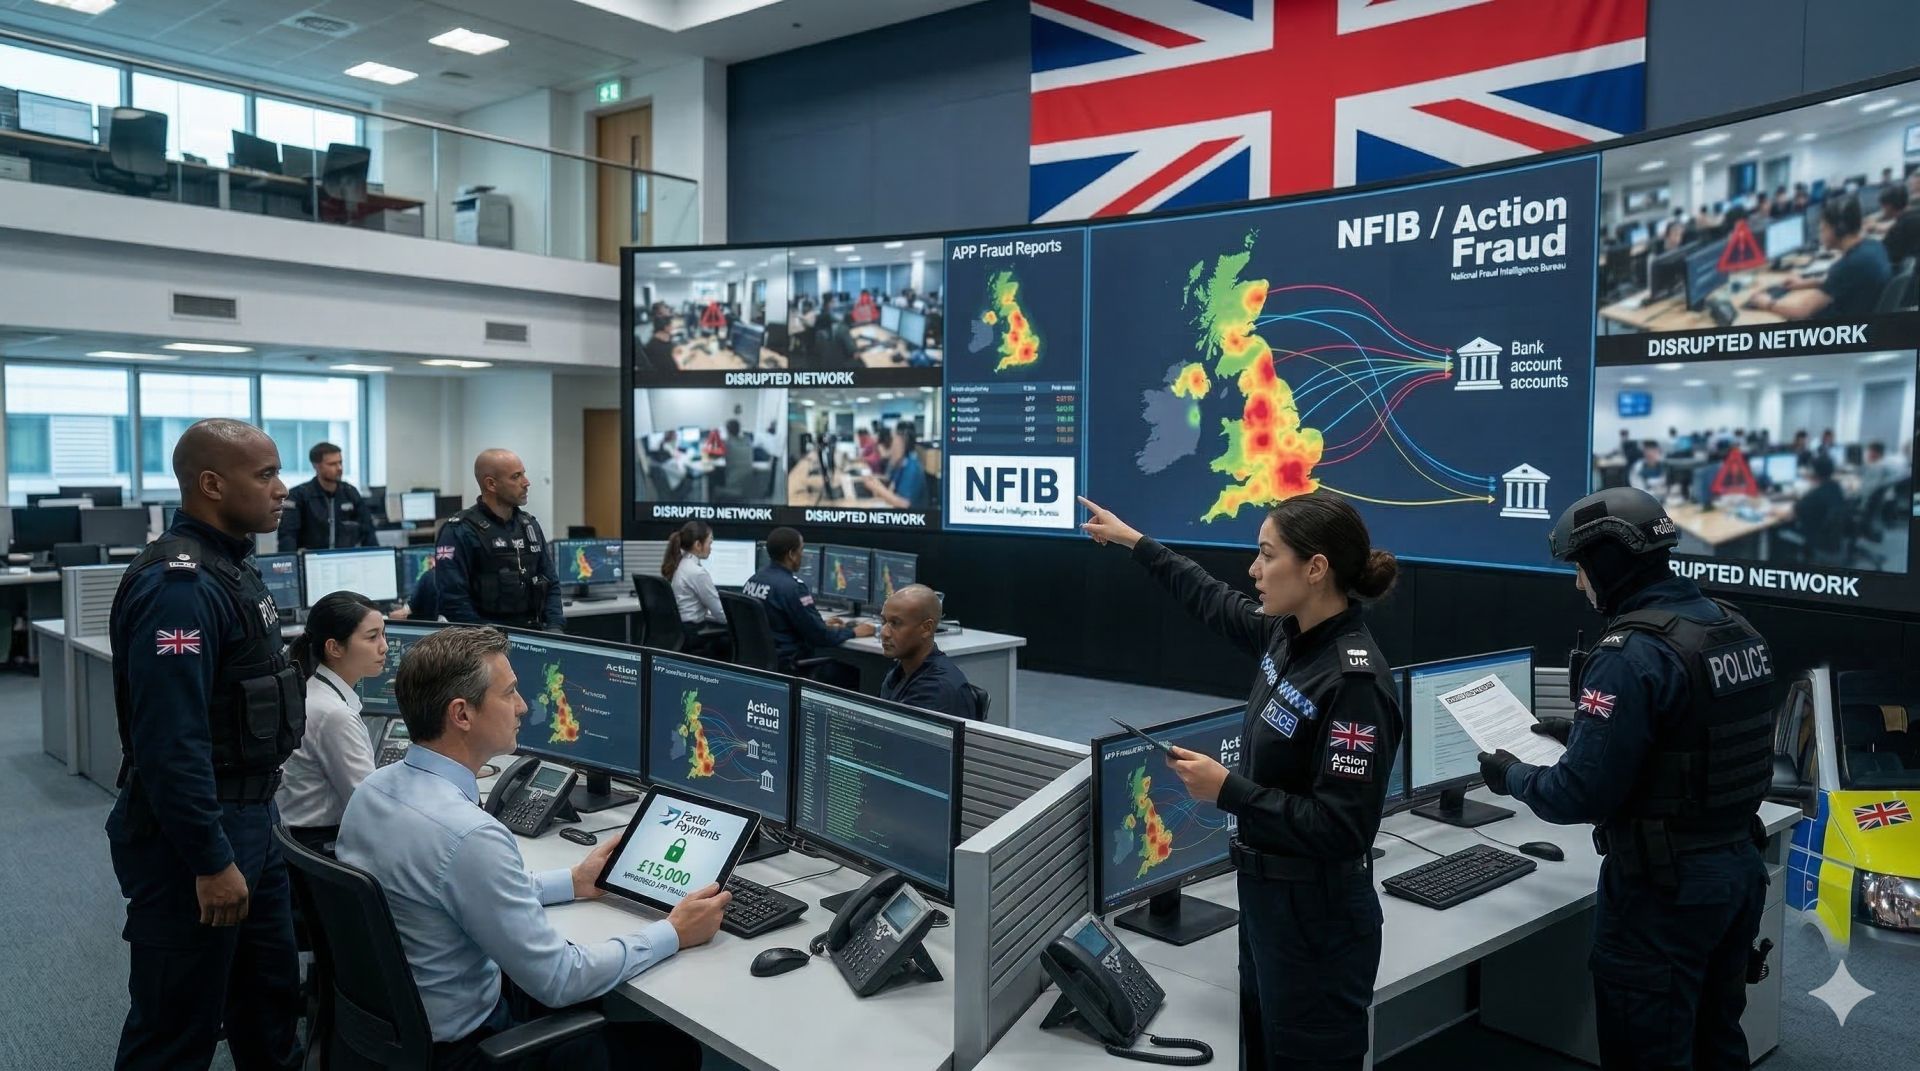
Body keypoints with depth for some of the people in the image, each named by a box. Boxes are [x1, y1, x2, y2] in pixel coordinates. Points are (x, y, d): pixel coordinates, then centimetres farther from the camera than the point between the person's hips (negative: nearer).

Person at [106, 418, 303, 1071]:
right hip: (194, 833, -9)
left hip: (249, 820, 10)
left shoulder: (229, 566, 9)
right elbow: (170, 743, -27)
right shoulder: (179, 586, -23)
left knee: (272, 994, 20)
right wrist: (211, 862, -23)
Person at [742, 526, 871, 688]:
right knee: (855, 672, -2)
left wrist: (822, 625, 20)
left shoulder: (754, 579, 5)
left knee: (832, 661, 20)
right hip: (787, 668, -9)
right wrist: (853, 632, -2)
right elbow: (819, 636, -18)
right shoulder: (792, 586, -22)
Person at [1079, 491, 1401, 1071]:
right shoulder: (1286, 634, -1)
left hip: (1317, 919, -8)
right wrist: (1133, 540, 26)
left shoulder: (1355, 680, -26)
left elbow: (1341, 828, -27)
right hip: (1265, 897, 9)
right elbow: (1217, 603, 19)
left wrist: (1227, 790, -24)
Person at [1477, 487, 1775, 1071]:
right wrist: (1586, 729, 18)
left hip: (1663, 890, -9)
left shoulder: (1631, 654, -23)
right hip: (1739, 867, 9)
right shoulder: (1736, 628, 4)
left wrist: (1512, 775, -4)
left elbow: (1582, 795, -22)